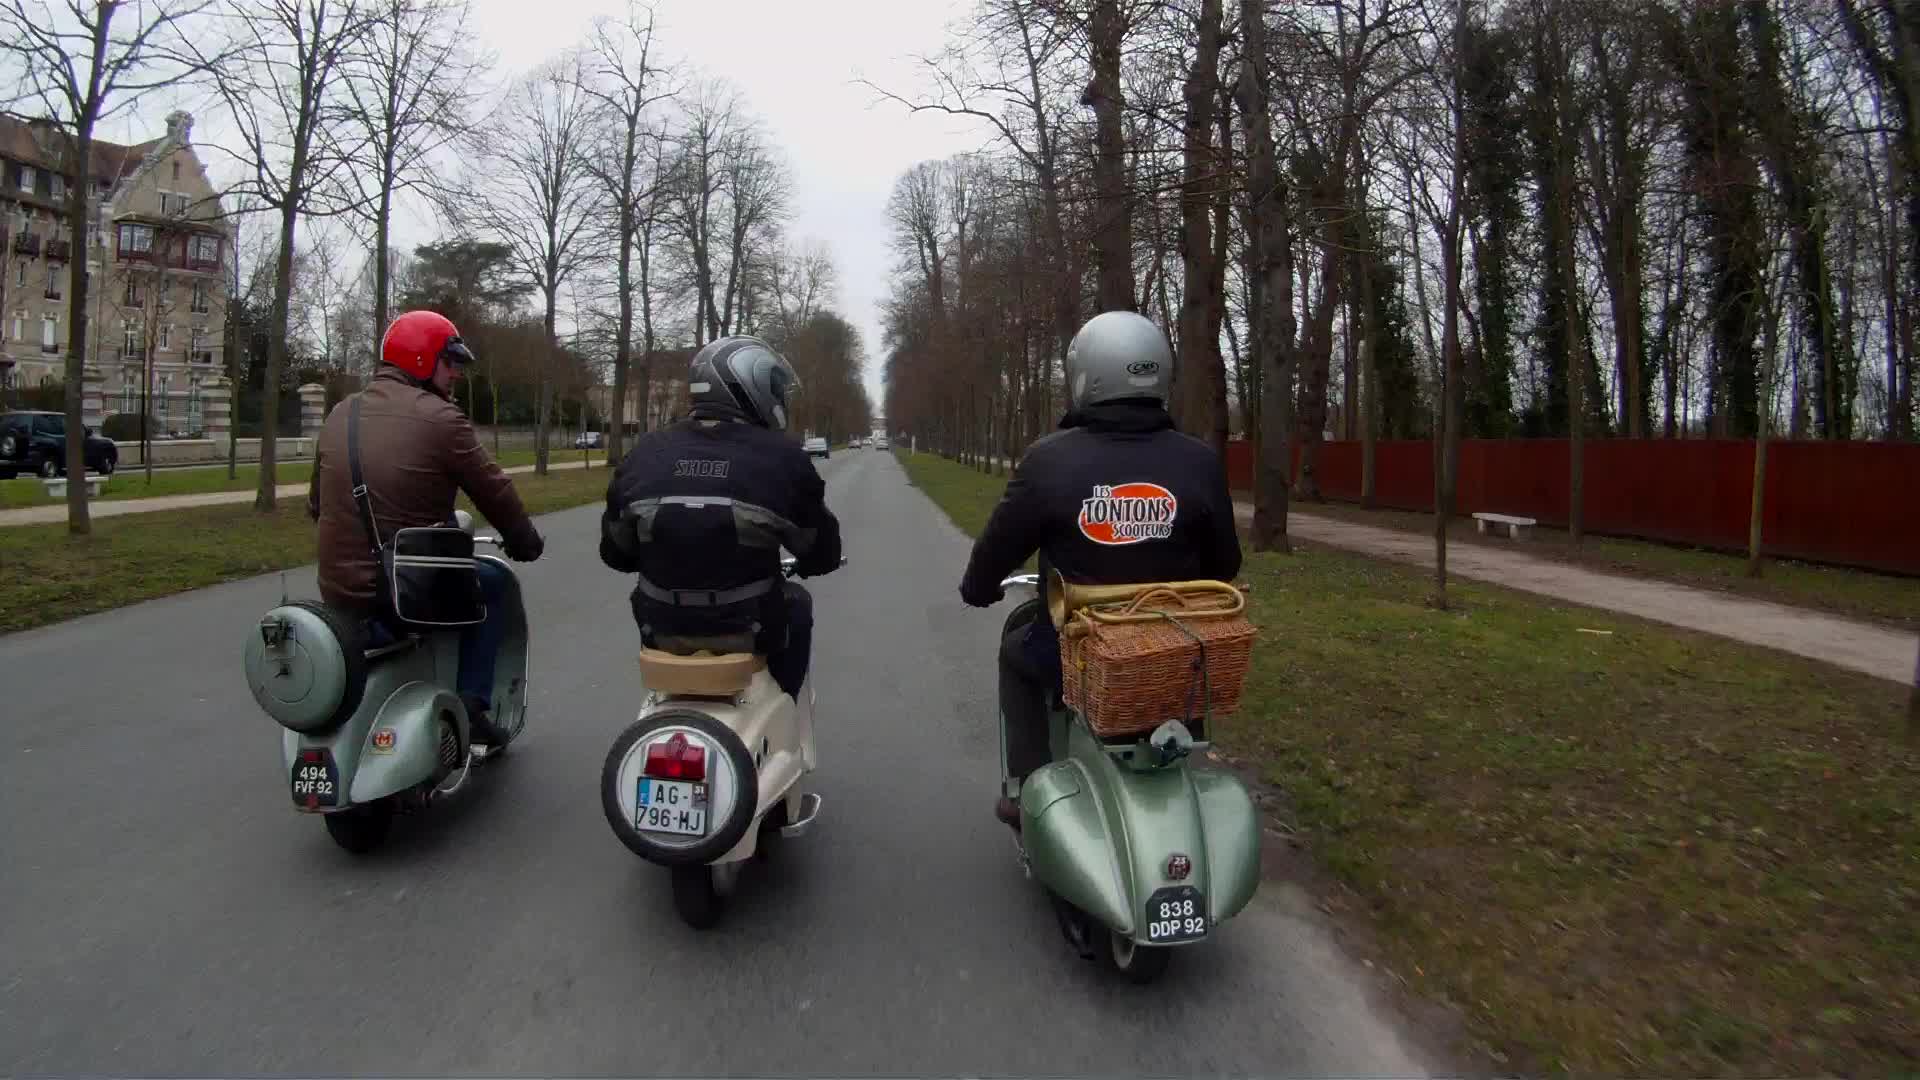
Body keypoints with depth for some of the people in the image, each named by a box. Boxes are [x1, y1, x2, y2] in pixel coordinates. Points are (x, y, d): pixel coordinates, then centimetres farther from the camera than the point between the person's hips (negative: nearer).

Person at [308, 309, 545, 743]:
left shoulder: (340, 415, 9)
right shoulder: (440, 418, -11)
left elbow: (316, 504, 17)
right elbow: (494, 491, -4)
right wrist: (525, 540, 13)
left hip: (337, 591, 6)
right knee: (492, 581, 21)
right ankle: (471, 704, 14)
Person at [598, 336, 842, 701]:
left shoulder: (646, 451, 0)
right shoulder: (782, 456, -10)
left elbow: (615, 551, 7)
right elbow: (822, 553, -1)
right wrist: (801, 565, 23)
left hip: (663, 630, 3)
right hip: (745, 631, -3)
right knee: (797, 604, 29)